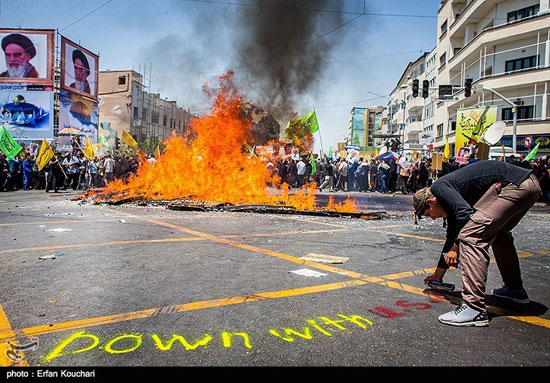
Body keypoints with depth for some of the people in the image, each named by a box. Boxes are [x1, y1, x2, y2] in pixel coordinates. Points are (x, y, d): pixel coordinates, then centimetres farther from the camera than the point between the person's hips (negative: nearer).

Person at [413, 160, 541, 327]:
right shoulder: (451, 197, 25)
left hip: (514, 184, -11)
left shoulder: (439, 186, -3)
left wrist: (455, 248, -6)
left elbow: (465, 213, -20)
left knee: (470, 236, -14)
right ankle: (515, 290, 41)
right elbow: (452, 234, 32)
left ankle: (475, 308, -16)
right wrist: (438, 274, 41)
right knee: (498, 233, 30)